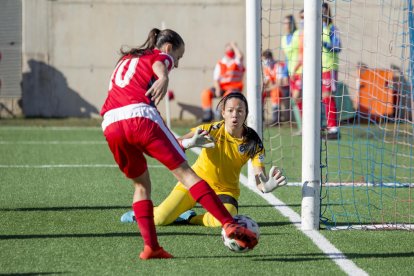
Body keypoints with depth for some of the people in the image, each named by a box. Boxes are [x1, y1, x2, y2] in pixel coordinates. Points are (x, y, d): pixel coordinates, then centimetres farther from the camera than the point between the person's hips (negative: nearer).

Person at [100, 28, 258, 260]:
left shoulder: (126, 59, 36)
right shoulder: (161, 56, 16)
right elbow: (158, 65, -8)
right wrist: (164, 78, -33)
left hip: (110, 124, 6)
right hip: (140, 116, -6)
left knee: (142, 184, 20)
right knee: (184, 171, -3)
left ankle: (150, 246, 7)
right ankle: (229, 224, -11)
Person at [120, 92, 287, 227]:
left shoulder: (253, 142, -17)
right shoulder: (212, 130, -20)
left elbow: (259, 180, -24)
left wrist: (267, 185, -50)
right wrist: (190, 142, -52)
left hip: (226, 189, 1)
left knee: (223, 220, -32)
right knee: (160, 219, -14)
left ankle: (190, 218, 2)